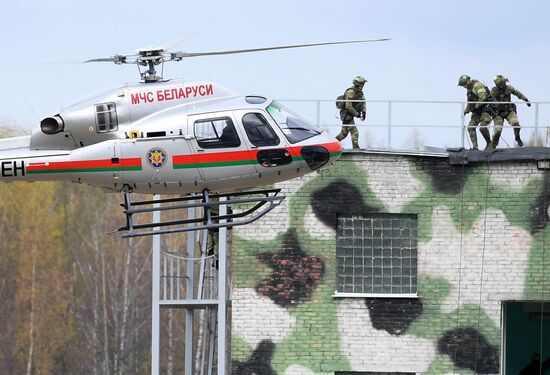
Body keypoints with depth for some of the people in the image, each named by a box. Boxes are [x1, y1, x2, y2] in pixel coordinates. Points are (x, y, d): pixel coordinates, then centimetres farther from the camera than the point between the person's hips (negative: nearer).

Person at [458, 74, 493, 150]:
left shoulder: (477, 85, -14)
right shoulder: (469, 89, 17)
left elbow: (483, 97, -25)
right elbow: (470, 103, 28)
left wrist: (476, 107, -18)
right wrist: (465, 111, 14)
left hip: (485, 109, -10)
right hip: (477, 111, 10)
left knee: (482, 127, -23)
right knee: (470, 127, -5)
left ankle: (489, 143, -1)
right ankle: (474, 147, -5)